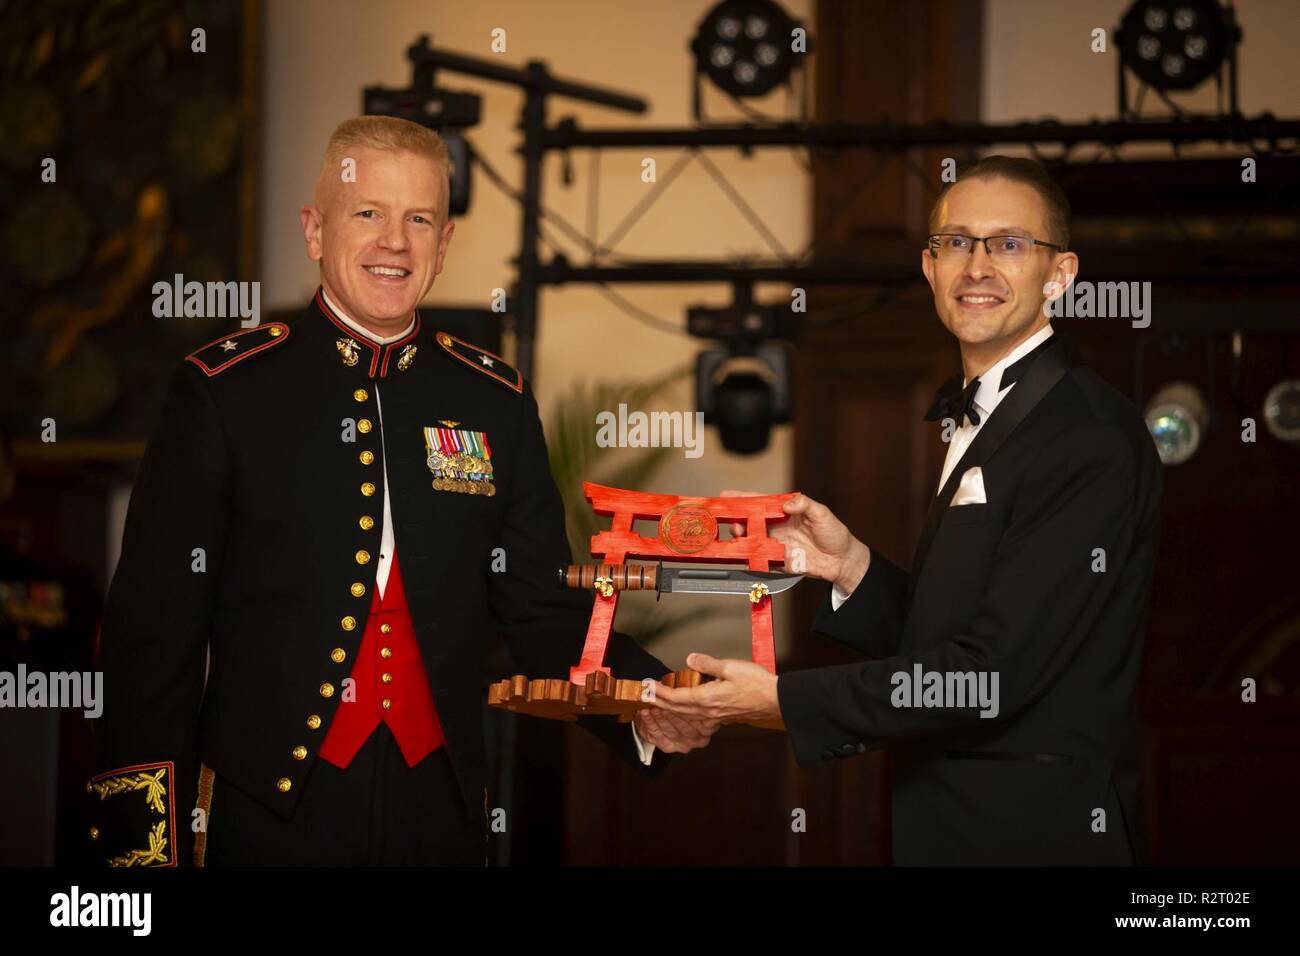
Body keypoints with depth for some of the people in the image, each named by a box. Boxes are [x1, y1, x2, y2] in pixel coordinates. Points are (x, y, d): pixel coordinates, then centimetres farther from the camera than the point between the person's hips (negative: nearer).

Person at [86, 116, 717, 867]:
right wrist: (144, 841, -8)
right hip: (271, 806, -3)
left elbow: (541, 609, 9)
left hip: (441, 805, 3)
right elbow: (156, 623, -4)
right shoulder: (223, 388, -3)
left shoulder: (497, 400, 7)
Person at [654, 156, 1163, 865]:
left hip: (1032, 833, -8)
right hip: (946, 822, 9)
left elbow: (996, 669, -22)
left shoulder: (1089, 440, -18)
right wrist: (852, 565, -5)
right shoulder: (973, 420, 13)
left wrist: (783, 698, -18)